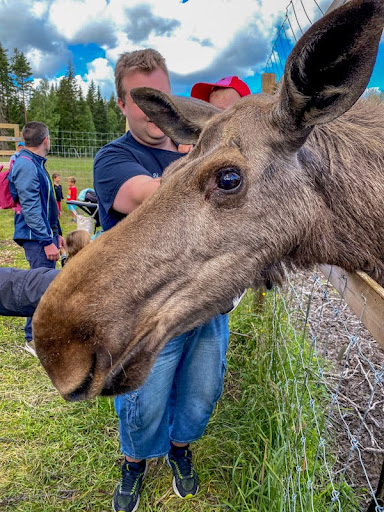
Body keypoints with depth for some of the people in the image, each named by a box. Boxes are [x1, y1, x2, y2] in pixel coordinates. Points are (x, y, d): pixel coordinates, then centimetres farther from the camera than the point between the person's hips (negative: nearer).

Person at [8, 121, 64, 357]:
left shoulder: (36, 163, 16)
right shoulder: (26, 165, -15)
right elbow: (30, 208, -21)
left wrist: (57, 233, 20)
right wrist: (47, 241, -22)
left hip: (45, 233, 10)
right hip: (36, 237, -10)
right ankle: (34, 339, 6)